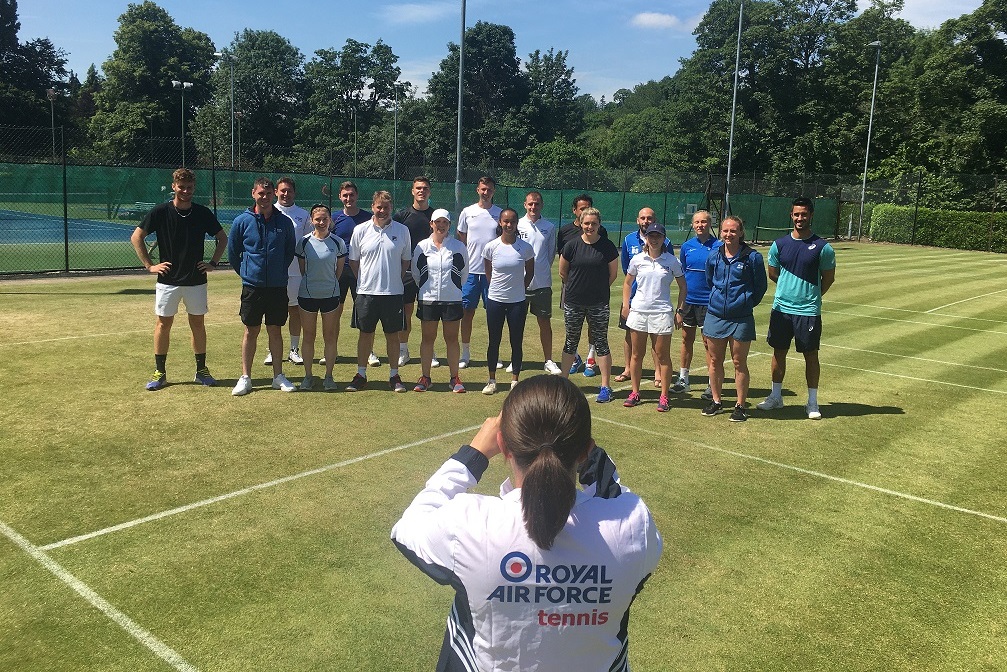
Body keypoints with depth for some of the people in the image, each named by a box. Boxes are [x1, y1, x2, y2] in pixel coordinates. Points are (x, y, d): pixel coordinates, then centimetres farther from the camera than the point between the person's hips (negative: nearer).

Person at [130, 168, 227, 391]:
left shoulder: (203, 213, 1)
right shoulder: (160, 212, -4)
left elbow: (223, 238, 13)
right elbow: (136, 237, 0)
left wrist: (213, 263, 4)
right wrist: (149, 265, -5)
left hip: (196, 280, 2)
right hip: (168, 279, -1)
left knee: (198, 323, 7)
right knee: (163, 323, 3)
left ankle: (201, 370, 17)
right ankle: (160, 372, 12)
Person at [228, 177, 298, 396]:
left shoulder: (284, 222, 1)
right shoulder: (242, 221, -2)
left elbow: (290, 252, 14)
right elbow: (232, 252, 9)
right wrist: (246, 273, 11)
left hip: (278, 286, 1)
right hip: (252, 286, -1)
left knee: (275, 330, 8)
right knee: (251, 331, 4)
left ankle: (278, 376, 17)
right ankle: (245, 378, 12)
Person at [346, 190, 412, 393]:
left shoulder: (402, 230, 2)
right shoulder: (360, 230, 1)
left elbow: (406, 260, 11)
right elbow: (353, 260, 10)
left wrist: (395, 279, 4)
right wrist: (364, 280, 6)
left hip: (393, 292, 0)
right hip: (366, 292, 0)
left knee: (393, 334, 7)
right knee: (365, 333, 8)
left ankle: (394, 376, 17)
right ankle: (361, 375, 18)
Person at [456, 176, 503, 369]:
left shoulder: (500, 213, 4)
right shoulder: (467, 212, 5)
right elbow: (460, 241, 10)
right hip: (470, 271, 0)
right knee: (467, 312, 4)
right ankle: (465, 354, 14)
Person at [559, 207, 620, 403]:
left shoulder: (607, 247, -4)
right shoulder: (572, 246, -2)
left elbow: (613, 274, 5)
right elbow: (562, 272, 9)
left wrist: (598, 289, 11)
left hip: (598, 304, -1)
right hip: (573, 303, 1)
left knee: (601, 343, 3)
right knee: (571, 342, 12)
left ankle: (605, 387, 10)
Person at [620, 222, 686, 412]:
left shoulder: (672, 261, -1)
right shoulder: (637, 259, 5)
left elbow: (682, 286, 6)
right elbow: (627, 283, 16)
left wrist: (679, 310, 0)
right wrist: (625, 305, 6)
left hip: (662, 313, -2)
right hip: (638, 311, 2)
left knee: (663, 356, 2)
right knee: (636, 355, 8)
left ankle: (664, 396, 10)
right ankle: (635, 392, 19)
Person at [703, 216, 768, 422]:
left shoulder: (752, 257, -7)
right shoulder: (713, 256, 3)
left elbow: (760, 287, 3)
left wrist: (746, 303, 7)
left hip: (741, 318, -3)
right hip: (715, 316, 4)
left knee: (739, 363, 4)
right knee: (715, 361, 11)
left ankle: (740, 406, 14)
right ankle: (716, 401, 26)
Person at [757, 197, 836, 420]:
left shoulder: (822, 247, -5)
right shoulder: (779, 244, 2)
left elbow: (828, 278, 4)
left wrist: (811, 297, 7)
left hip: (808, 311, -3)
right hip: (781, 308, 3)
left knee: (811, 355, 5)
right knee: (779, 352, 11)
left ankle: (812, 402, 15)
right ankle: (776, 396, 24)